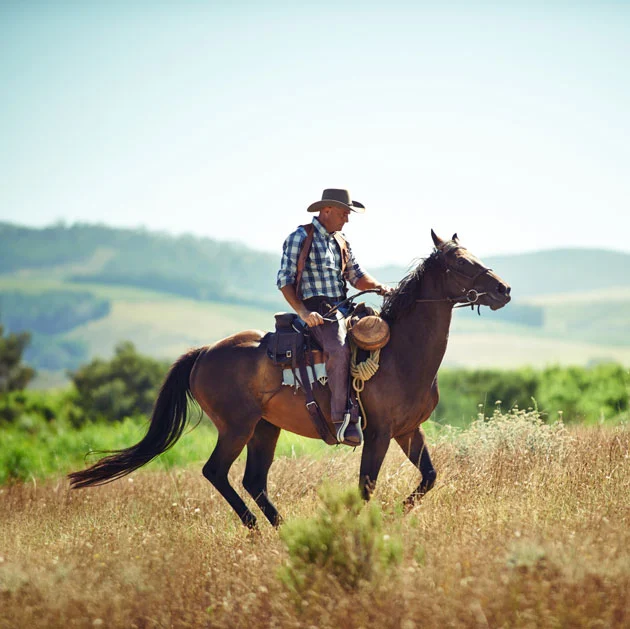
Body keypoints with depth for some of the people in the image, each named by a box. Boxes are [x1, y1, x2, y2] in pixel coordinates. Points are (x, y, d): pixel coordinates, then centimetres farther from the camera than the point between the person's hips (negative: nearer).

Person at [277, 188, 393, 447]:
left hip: (343, 308, 8)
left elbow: (355, 276, 23)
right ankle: (342, 419, -33)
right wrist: (303, 312, -19)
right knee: (339, 349, -33)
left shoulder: (341, 241, 21)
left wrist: (379, 287, 1)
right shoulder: (300, 238, -1)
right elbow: (285, 280, -6)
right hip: (317, 310, -8)